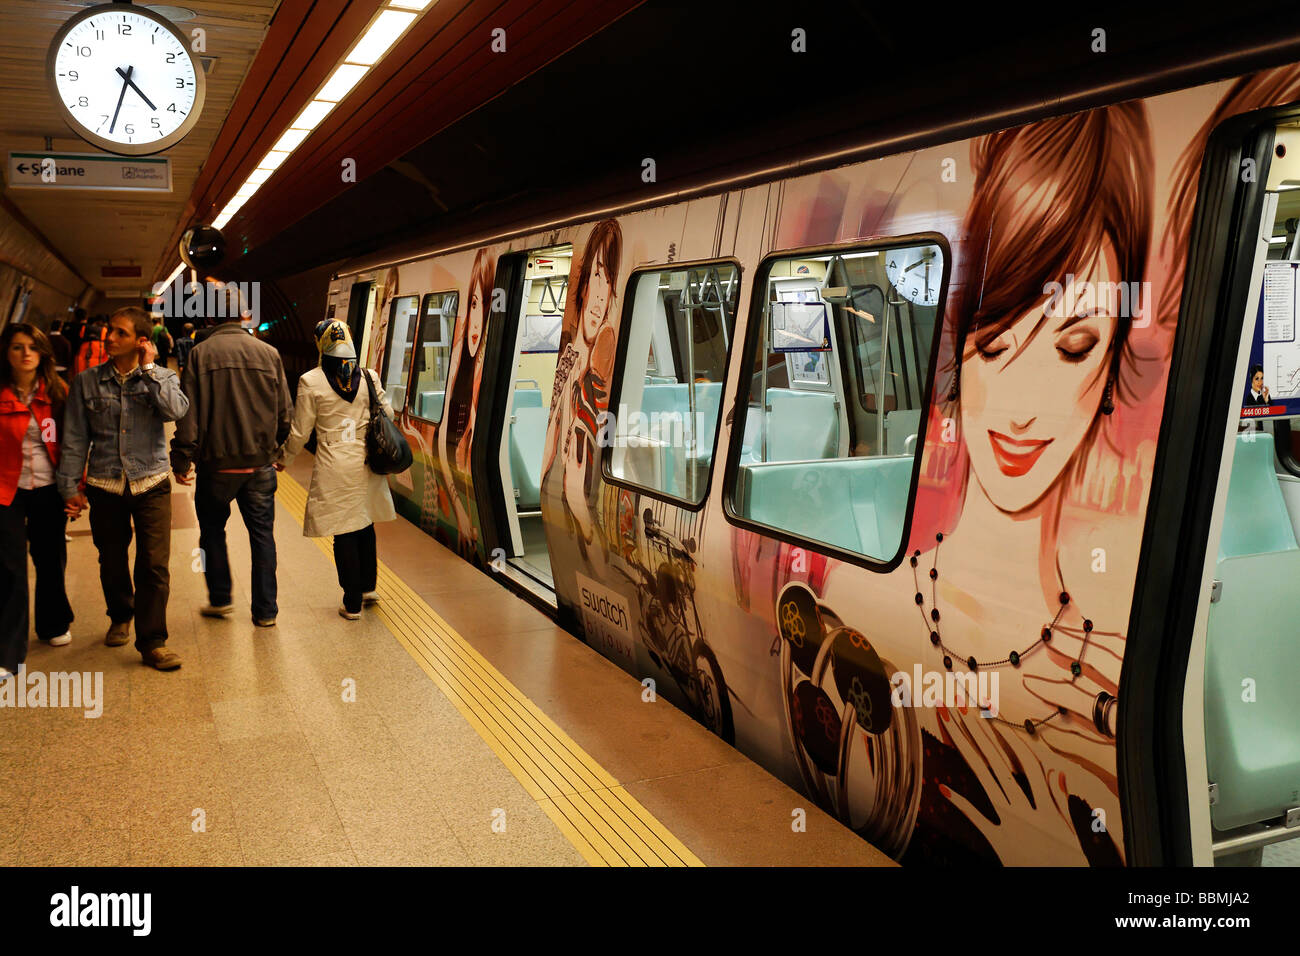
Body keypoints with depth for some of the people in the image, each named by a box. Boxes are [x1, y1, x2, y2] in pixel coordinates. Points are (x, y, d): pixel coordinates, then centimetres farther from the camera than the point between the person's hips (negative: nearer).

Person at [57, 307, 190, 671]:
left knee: (154, 565, -6)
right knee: (111, 562, 13)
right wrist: (70, 487, 3)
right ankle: (121, 616, 39)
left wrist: (149, 368, -13)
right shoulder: (88, 381, 4)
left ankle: (151, 641, 3)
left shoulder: (160, 377, 1)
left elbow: (176, 410, -21)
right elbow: (75, 439, 5)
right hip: (104, 486, 2)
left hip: (151, 484, -2)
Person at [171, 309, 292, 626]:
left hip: (216, 462, -1)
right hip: (260, 464, 1)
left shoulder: (200, 353, -8)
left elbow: (188, 413, -9)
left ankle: (220, 599, 24)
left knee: (212, 529, 18)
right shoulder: (269, 353, -2)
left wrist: (181, 458, -2)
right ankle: (265, 610, 14)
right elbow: (285, 413, 3)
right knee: (262, 534, 9)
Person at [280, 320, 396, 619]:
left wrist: (283, 459, 12)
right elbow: (387, 415, 6)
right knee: (365, 526, 20)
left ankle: (352, 603, 14)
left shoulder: (311, 382, -9)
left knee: (344, 533, 5)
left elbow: (300, 432, -5)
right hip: (367, 463, 4)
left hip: (334, 466, -3)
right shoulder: (368, 377, -1)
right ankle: (368, 586, 34)